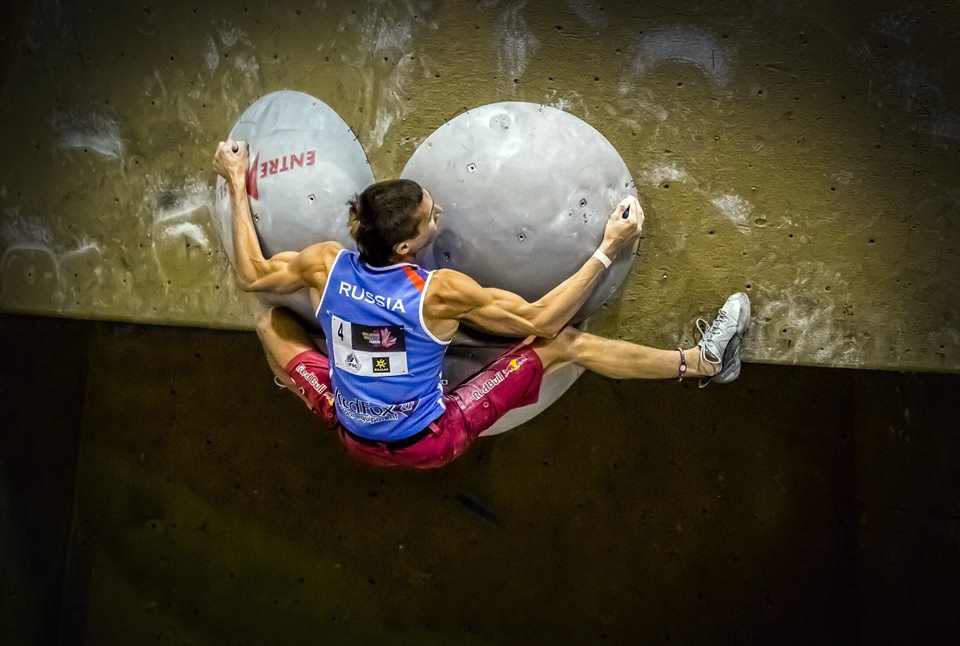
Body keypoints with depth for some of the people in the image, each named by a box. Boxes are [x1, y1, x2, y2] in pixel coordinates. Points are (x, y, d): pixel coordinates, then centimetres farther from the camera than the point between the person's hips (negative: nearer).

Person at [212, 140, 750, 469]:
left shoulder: (326, 264, -16)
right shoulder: (441, 291, -28)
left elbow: (252, 276, 5)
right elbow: (540, 319, -17)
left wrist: (237, 185, 11)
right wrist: (609, 250, -15)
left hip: (354, 438, 4)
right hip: (432, 444, -4)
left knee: (271, 322, 19)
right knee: (567, 343, -6)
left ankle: (291, 384, 51)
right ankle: (703, 362, 10)